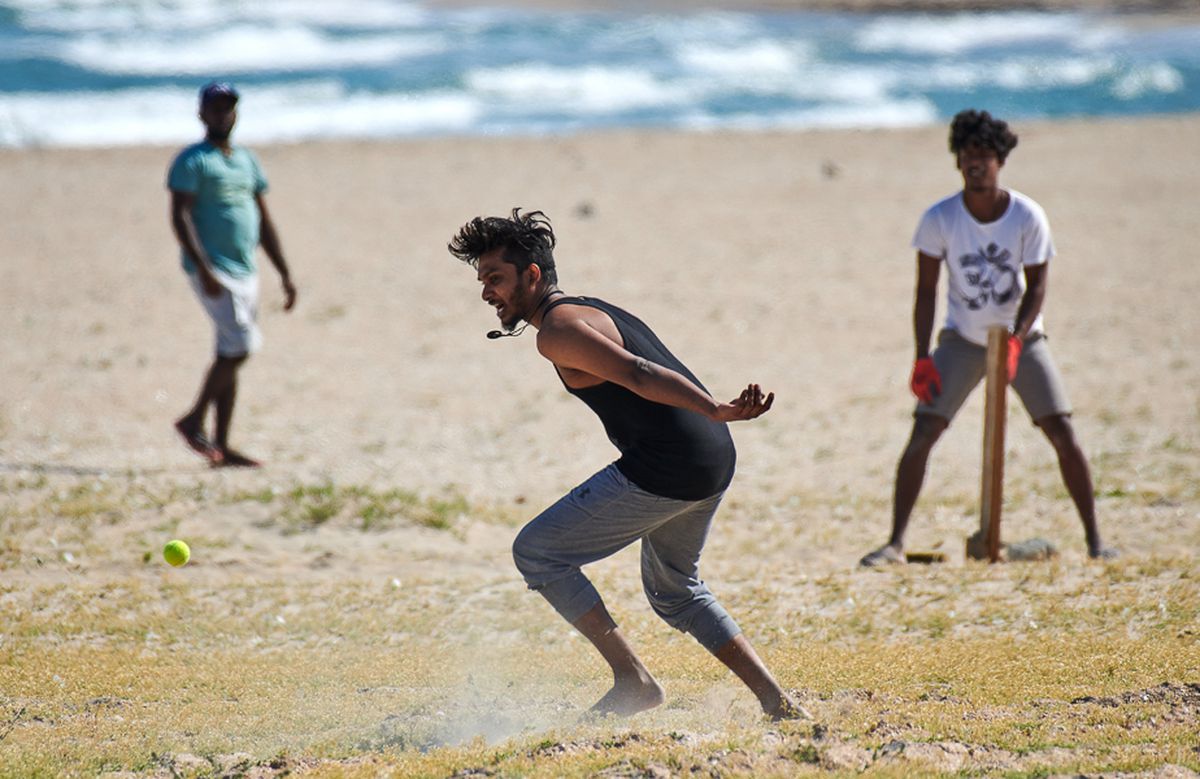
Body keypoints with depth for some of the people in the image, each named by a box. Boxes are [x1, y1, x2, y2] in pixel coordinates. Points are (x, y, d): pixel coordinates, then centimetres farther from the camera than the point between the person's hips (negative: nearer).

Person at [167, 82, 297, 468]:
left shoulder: (248, 160, 16)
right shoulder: (192, 161, -7)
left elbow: (264, 221, 18)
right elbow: (180, 216, -16)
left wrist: (285, 275, 13)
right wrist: (205, 270, -26)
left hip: (246, 272, 8)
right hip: (213, 272, -8)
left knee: (231, 356, 7)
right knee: (241, 345, -16)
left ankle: (222, 446, 9)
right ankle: (194, 420, -3)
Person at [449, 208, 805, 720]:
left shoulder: (557, 331, -9)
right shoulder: (592, 311, 21)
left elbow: (638, 376, -19)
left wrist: (719, 412, -28)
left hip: (662, 469, -10)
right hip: (714, 465, 10)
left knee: (536, 553, 3)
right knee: (674, 592, 30)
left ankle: (633, 681, 1)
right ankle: (778, 703, 24)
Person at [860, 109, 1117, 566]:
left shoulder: (1028, 217, -14)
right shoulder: (939, 219, -14)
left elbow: (1036, 287, -9)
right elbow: (926, 291, -8)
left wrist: (1015, 340, -25)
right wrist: (922, 360, -13)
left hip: (1021, 337, 0)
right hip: (963, 339, 0)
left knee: (1063, 435, -8)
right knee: (921, 434, -11)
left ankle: (1094, 539, 3)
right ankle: (895, 543, -6)